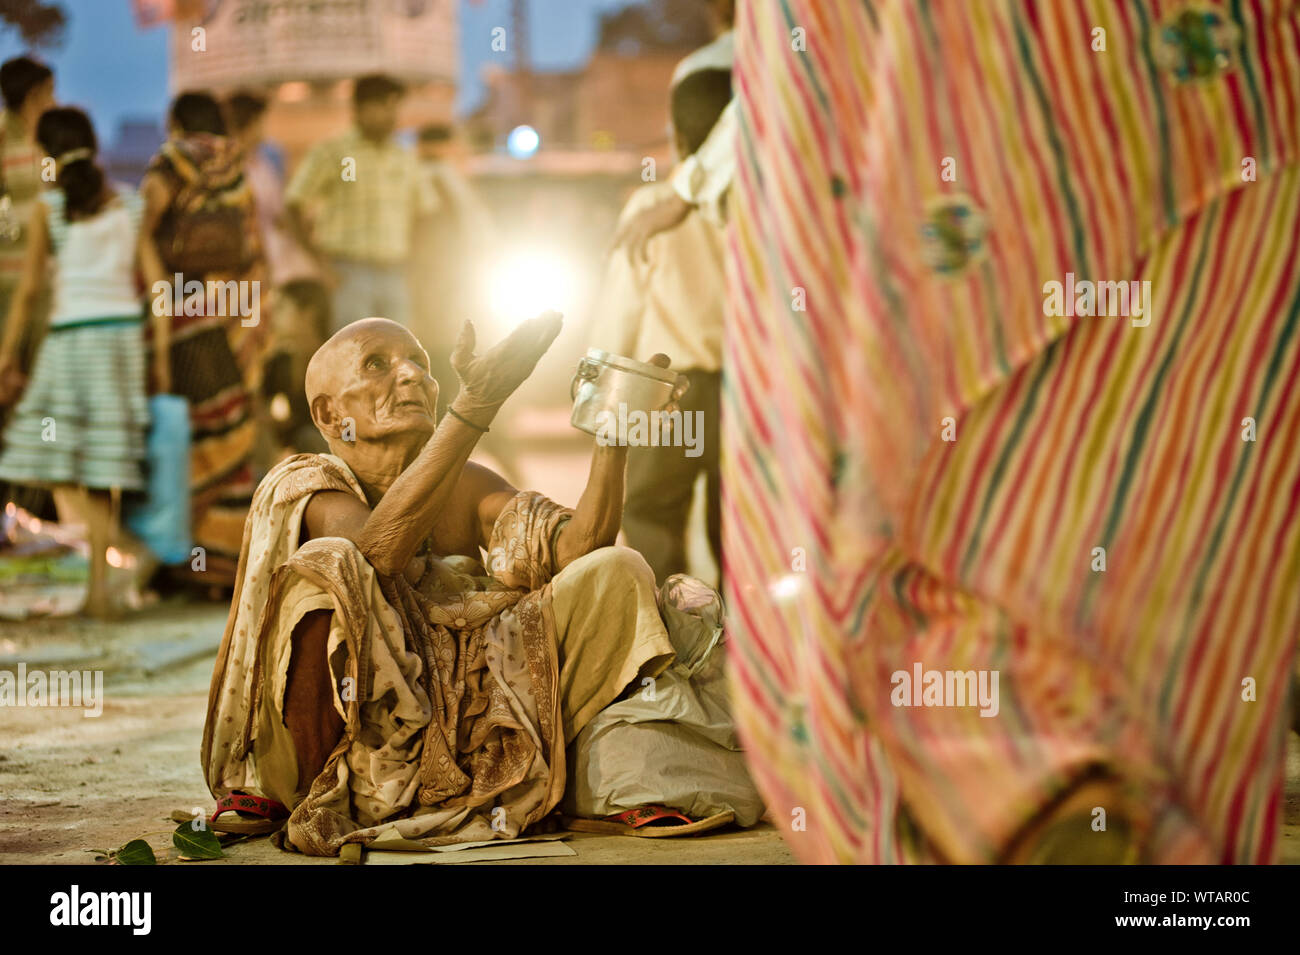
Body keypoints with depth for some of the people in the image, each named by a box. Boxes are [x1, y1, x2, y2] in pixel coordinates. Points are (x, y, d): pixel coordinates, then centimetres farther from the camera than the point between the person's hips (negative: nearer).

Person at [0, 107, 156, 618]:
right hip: (125, 330, 5)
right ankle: (99, 587, 7)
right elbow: (155, 277, 5)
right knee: (102, 464, 9)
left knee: (58, 467, 1)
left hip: (72, 336, -4)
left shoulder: (47, 207, -3)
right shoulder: (130, 203, 7)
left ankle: (126, 545, -23)